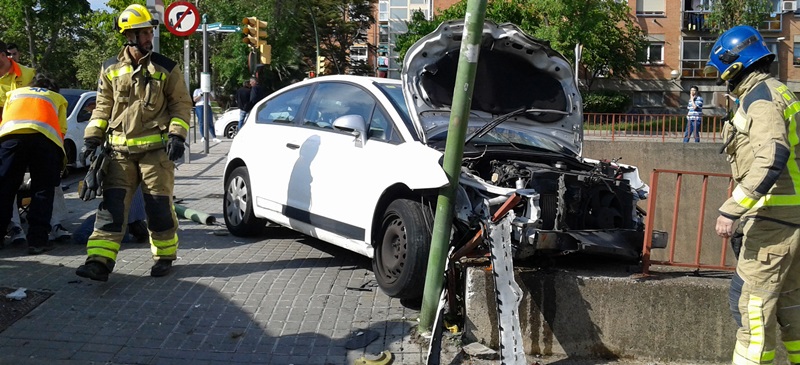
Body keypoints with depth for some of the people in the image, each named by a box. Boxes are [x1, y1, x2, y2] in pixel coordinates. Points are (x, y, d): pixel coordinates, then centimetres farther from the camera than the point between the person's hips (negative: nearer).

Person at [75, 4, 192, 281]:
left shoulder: (166, 68, 1)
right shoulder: (111, 70, 8)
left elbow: (182, 104, 3)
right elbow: (103, 108, 14)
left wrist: (177, 135, -10)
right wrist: (92, 138, 5)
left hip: (156, 148, -2)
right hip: (121, 150, 2)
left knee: (159, 205, 0)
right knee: (112, 204, -4)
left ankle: (165, 256, 17)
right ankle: (99, 261, -5)